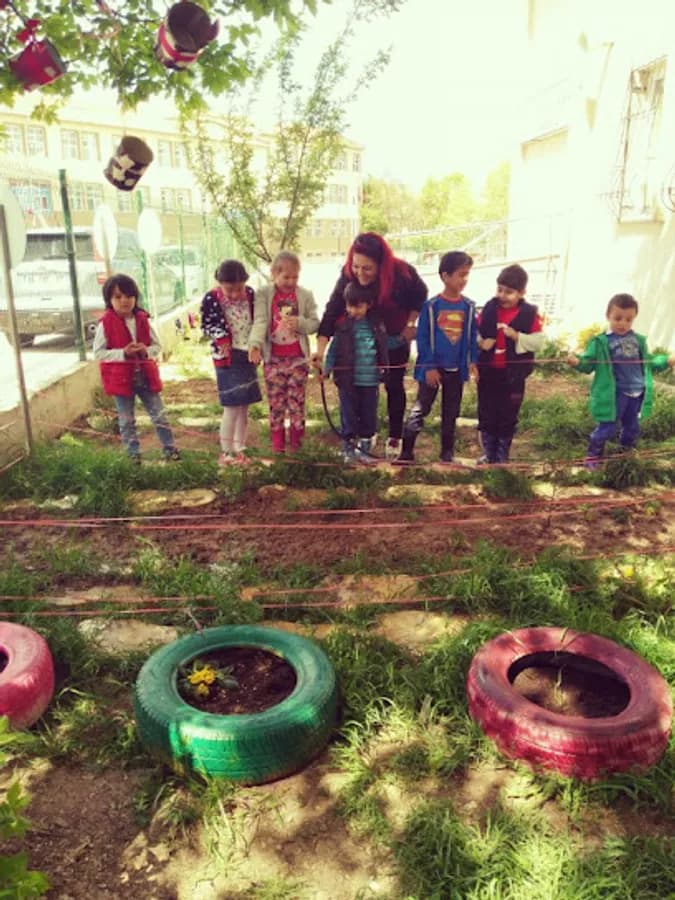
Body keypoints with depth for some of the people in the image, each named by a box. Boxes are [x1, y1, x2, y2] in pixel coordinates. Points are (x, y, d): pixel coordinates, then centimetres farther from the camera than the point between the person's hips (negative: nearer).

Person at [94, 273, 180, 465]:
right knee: (127, 421, 9)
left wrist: (146, 351, -16)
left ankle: (169, 449, 20)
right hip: (121, 379, -3)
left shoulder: (142, 320, 0)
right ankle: (134, 455, 21)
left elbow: (157, 346, 7)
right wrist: (123, 353, -22)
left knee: (159, 415, 8)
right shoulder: (106, 323, -9)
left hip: (145, 376, 3)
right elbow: (98, 353, -10)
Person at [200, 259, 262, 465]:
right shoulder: (211, 299, -11)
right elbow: (207, 324, -2)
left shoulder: (250, 294, 0)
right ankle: (226, 452, 5)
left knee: (244, 406, 10)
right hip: (227, 356, -5)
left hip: (247, 354, 5)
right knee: (232, 407, -7)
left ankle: (239, 449, 20)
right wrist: (220, 338, -18)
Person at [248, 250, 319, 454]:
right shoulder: (263, 294, -3)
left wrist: (300, 323, -18)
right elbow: (260, 321, -13)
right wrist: (255, 343, -30)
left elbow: (315, 323, 3)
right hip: (273, 359, -1)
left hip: (298, 358, 1)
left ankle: (296, 442, 22)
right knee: (276, 403, 7)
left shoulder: (305, 296, 1)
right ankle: (277, 444, 19)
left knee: (297, 403, 8)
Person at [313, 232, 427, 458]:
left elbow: (420, 296, -9)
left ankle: (394, 438, 18)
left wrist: (410, 324, -12)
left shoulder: (402, 273, -31)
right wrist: (320, 350, -42)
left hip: (396, 337, -1)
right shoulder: (348, 276, -29)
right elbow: (332, 311, -33)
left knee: (394, 385, 6)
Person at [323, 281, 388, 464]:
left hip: (370, 380, 2)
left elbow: (383, 350, 8)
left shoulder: (377, 325, 1)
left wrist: (384, 370, 4)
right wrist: (327, 369, -13)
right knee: (349, 415, 7)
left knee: (368, 416, 11)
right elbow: (333, 349, -4)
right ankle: (348, 449, 19)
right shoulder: (343, 326, -5)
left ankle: (364, 448, 25)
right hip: (348, 380, -2)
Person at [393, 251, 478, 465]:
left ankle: (447, 454, 23)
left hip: (456, 369, 4)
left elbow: (472, 337, 8)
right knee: (419, 410, -2)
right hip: (432, 368, -3)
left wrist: (473, 362, -1)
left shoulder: (469, 307, 1)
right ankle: (406, 452, 3)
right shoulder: (431, 305, -9)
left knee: (450, 414, 12)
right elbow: (422, 338, -8)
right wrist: (429, 366, -12)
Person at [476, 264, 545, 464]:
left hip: (513, 374, -2)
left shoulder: (530, 313, -7)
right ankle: (489, 454, 26)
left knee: (508, 416, 9)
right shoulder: (489, 308, -1)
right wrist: (480, 342, -14)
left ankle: (502, 456, 24)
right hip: (488, 371, 2)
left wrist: (517, 336, -21)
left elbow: (539, 342, -9)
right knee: (486, 414, 11)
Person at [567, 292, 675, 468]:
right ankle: (593, 455, 16)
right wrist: (577, 361, -32)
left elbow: (648, 362, 21)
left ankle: (626, 452, 43)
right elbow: (589, 363, -12)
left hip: (637, 393, 6)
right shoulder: (601, 342, -9)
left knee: (632, 427, 20)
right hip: (615, 394, -6)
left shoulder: (638, 340, 9)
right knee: (607, 427, -2)